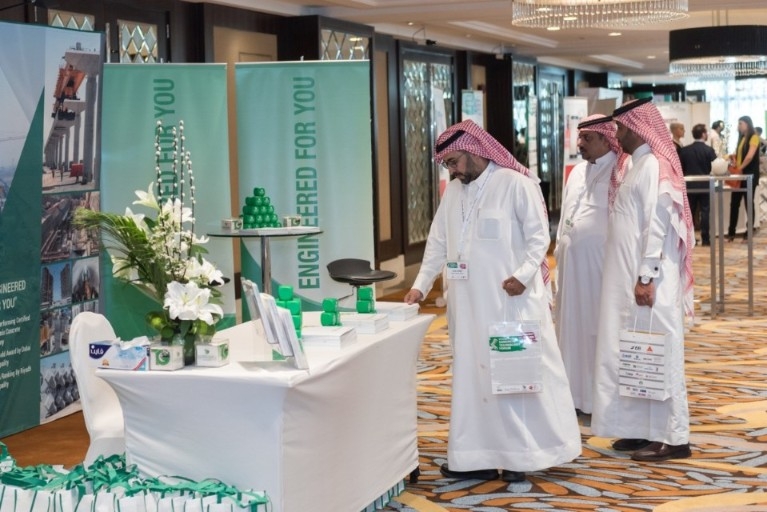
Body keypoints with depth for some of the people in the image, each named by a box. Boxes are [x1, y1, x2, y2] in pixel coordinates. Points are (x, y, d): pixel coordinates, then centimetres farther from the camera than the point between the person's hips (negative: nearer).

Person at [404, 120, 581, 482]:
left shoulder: (515, 183, -6)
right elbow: (437, 243, 15)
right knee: (474, 374, 5)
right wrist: (421, 285, 7)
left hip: (511, 298, -6)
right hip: (469, 302, 6)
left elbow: (539, 235, -8)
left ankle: (522, 454, 9)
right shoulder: (452, 192, 12)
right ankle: (477, 456, 9)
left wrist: (524, 274, -21)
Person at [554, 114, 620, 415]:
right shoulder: (577, 172, 16)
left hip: (600, 260, -8)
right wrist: (560, 250, 17)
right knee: (573, 324, 10)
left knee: (598, 326, -2)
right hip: (571, 260, 8)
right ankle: (577, 394, 18)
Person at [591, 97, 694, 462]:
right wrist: (634, 277, 15)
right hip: (627, 278, 9)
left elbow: (657, 225, -19)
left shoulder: (654, 166, -14)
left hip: (647, 279, -9)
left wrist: (647, 277, -22)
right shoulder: (634, 164, 14)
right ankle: (645, 429, 18)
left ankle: (672, 437, 1)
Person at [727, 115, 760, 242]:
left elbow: (750, 156, -19)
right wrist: (733, 158, 2)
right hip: (738, 176, 7)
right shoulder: (741, 138, 17)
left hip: (749, 175, -7)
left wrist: (740, 168, -15)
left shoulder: (754, 137, -8)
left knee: (749, 203, 0)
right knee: (734, 203, 3)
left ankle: (749, 232, 7)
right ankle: (731, 232, 6)